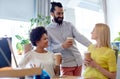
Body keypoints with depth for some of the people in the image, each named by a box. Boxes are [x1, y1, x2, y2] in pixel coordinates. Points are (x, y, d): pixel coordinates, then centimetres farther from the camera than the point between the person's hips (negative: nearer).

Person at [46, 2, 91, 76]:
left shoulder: (69, 25, 7)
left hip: (78, 61, 4)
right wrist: (62, 46, -22)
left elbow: (79, 37, -5)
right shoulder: (48, 30, -4)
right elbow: (48, 48, -9)